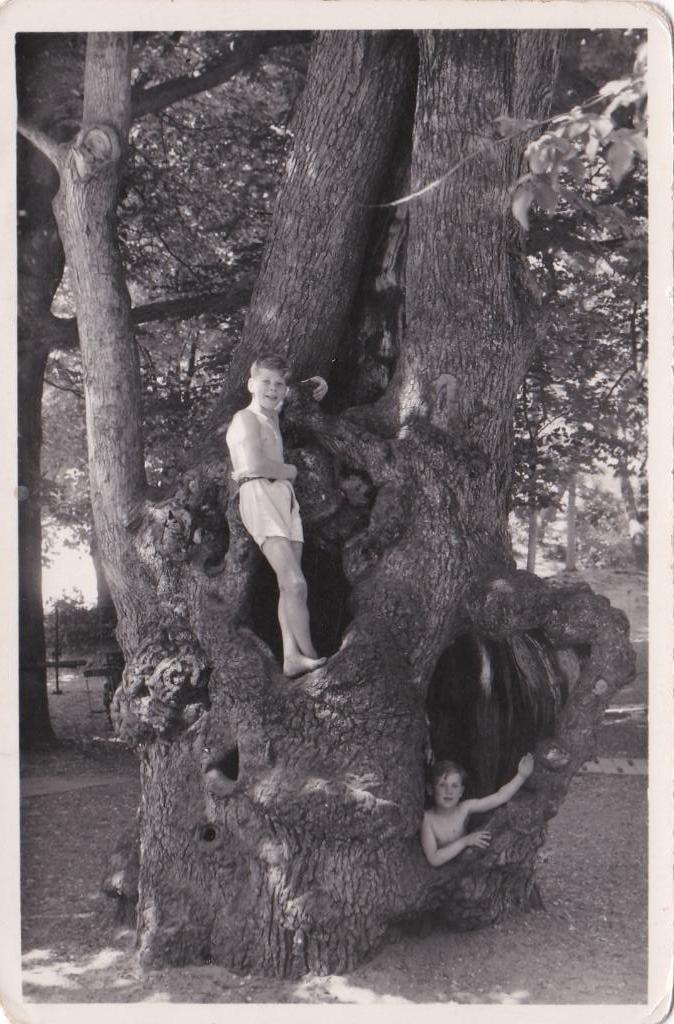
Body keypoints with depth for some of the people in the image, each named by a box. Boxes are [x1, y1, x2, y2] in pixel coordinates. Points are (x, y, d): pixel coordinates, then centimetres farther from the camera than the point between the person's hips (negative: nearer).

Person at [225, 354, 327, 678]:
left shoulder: (271, 416, 23)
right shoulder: (246, 419, -1)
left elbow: (290, 394, 47)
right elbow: (255, 465, -17)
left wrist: (314, 384, 27)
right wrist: (290, 470, -1)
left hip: (284, 495, 9)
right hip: (259, 494, -9)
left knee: (289, 586, -1)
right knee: (294, 582, -19)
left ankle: (292, 657, -5)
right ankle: (310, 655, -18)